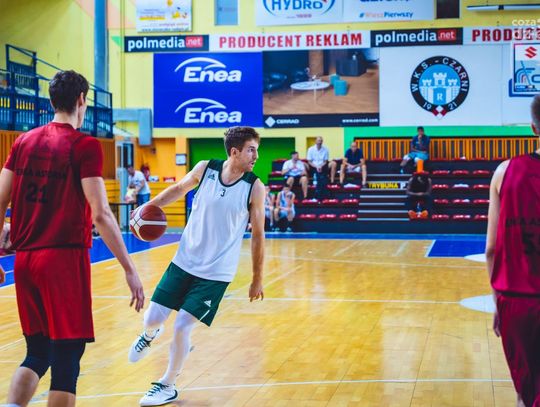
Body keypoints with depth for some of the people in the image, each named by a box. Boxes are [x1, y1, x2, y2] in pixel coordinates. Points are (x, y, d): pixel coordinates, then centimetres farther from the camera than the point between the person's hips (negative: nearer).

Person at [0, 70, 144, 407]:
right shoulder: (85, 146, -7)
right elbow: (101, 214, -13)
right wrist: (130, 269, -9)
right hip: (64, 259, -6)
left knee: (36, 354, 17)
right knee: (67, 359, 1)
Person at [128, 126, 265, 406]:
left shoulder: (254, 187, -12)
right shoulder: (205, 169, -7)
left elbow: (257, 235, -4)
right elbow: (179, 189, 15)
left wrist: (257, 279, 0)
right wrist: (149, 207, 4)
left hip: (216, 273, -2)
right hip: (184, 262, 3)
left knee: (182, 326, -7)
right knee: (153, 318, 2)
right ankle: (150, 334, 42)